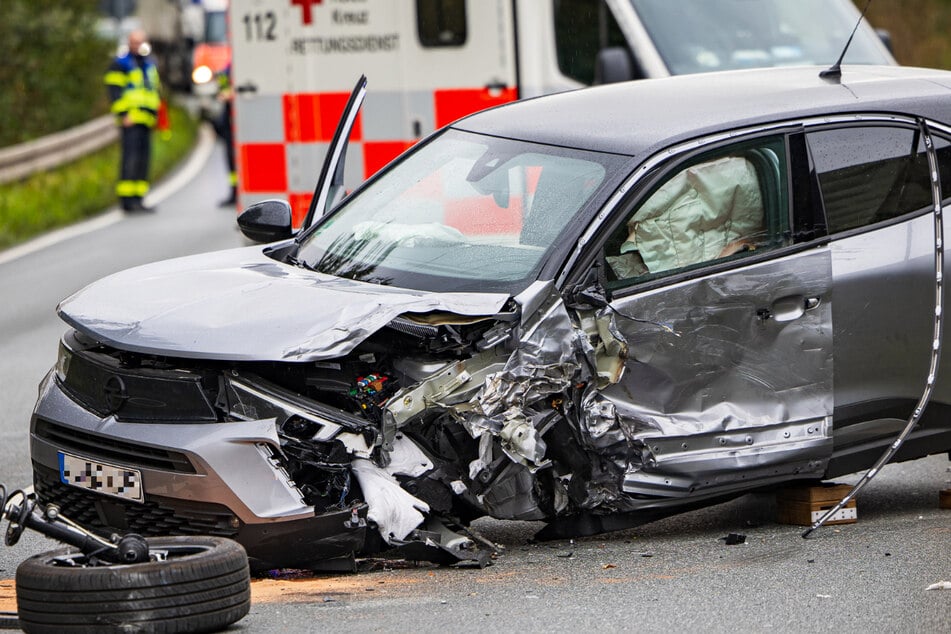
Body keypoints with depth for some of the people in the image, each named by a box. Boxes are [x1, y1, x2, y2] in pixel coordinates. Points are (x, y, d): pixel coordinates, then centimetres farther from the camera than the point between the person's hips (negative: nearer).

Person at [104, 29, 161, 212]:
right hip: (131, 120, -8)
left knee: (143, 158, 6)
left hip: (146, 119, 8)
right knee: (130, 157, -13)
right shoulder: (120, 63, -2)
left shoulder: (149, 63, 21)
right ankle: (127, 198, -14)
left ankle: (137, 199, 9)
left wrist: (156, 113, 20)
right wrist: (124, 115, -16)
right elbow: (114, 90, -9)